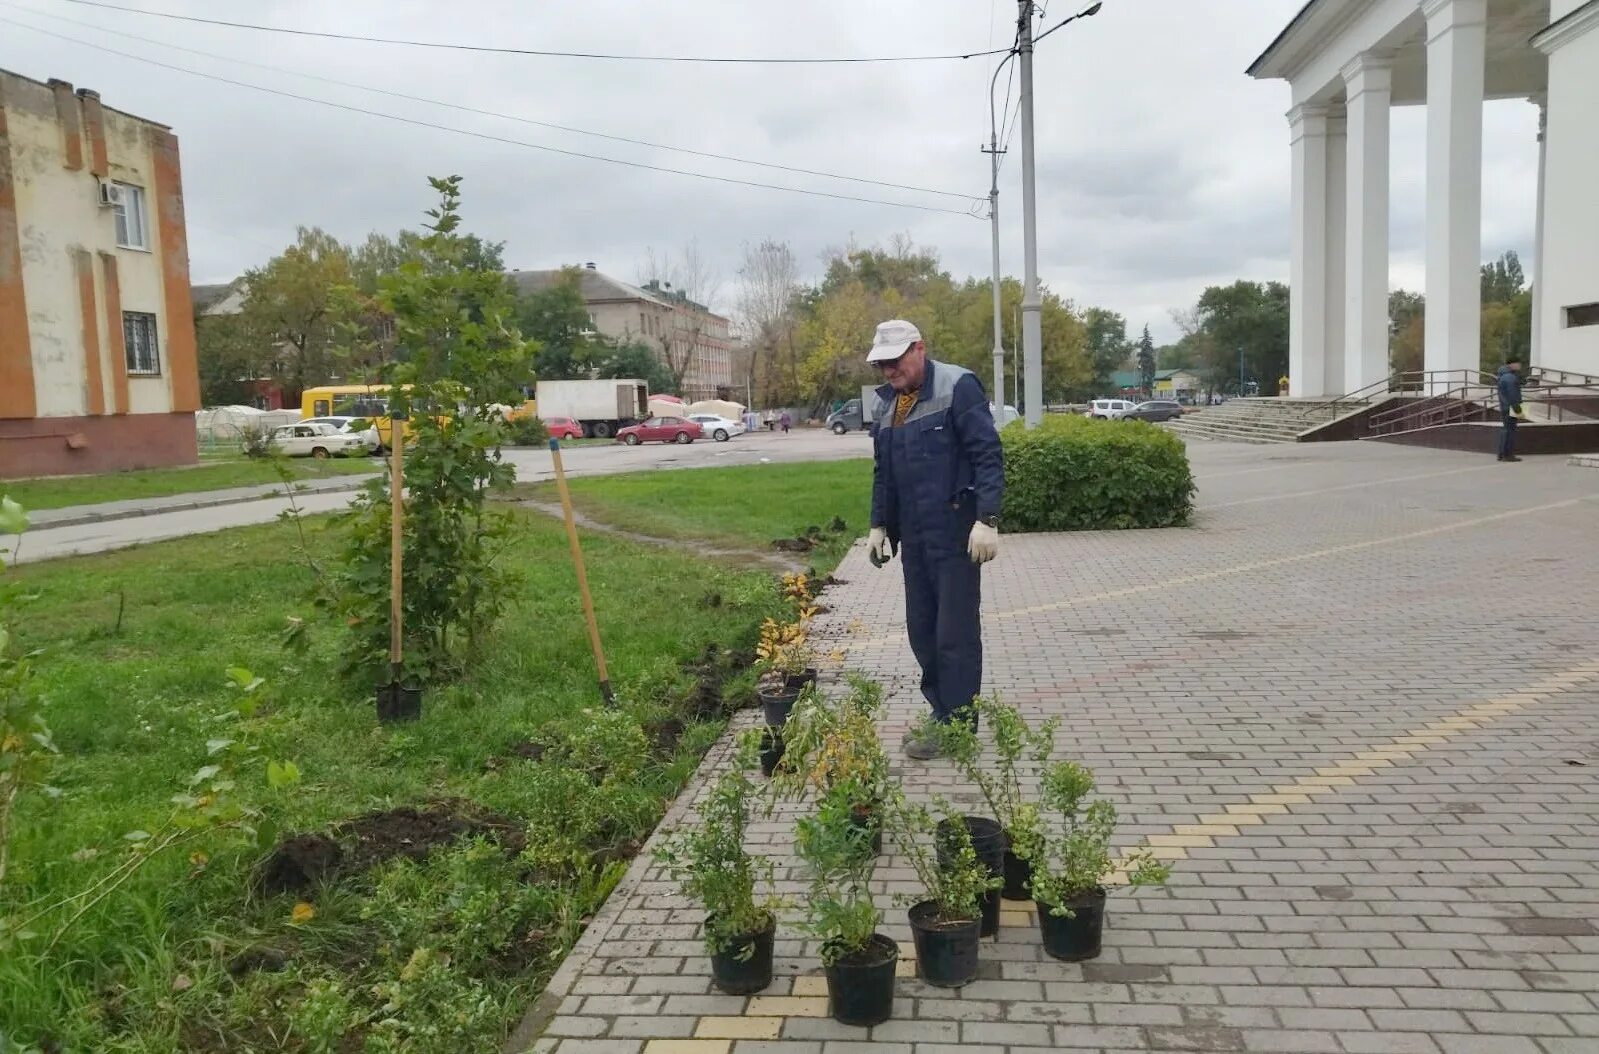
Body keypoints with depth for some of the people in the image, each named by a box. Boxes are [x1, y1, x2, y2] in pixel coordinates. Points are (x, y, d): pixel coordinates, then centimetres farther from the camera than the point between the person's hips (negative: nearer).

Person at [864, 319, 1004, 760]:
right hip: (912, 537, 8)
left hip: (956, 534, -7)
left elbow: (988, 455, -15)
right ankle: (941, 714, 24)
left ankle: (957, 726, 9)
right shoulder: (883, 403, 13)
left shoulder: (958, 387, -10)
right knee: (921, 630, 11)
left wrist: (987, 520, -21)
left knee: (956, 633, -2)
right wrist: (879, 525, 18)